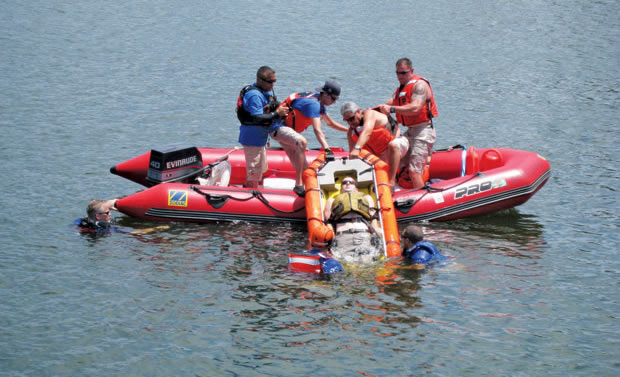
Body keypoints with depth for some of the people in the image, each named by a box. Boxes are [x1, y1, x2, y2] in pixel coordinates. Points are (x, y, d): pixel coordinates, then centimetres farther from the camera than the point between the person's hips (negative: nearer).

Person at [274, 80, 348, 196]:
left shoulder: (320, 103, 10)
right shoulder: (313, 104, -23)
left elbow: (330, 123, 26)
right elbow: (317, 130, -34)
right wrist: (327, 149, -44)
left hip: (286, 128, 12)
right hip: (278, 127, -12)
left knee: (302, 167, 5)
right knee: (302, 142, -37)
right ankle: (298, 184, -39)